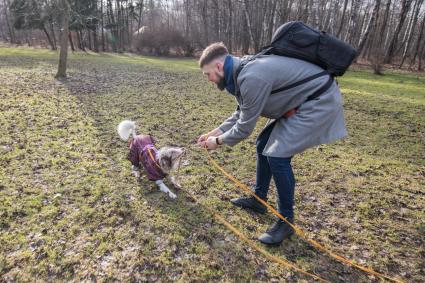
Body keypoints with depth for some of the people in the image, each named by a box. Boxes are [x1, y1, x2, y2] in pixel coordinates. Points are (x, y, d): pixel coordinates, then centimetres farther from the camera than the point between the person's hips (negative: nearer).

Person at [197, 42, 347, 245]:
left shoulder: (252, 78, -29)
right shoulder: (242, 71, 2)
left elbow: (245, 128, -20)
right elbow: (241, 114, 13)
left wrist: (218, 141, -4)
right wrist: (215, 132, 9)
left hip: (320, 101, -10)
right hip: (298, 102, 10)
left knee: (277, 155, -16)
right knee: (263, 145, 11)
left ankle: (286, 221, 3)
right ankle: (258, 199, 28)